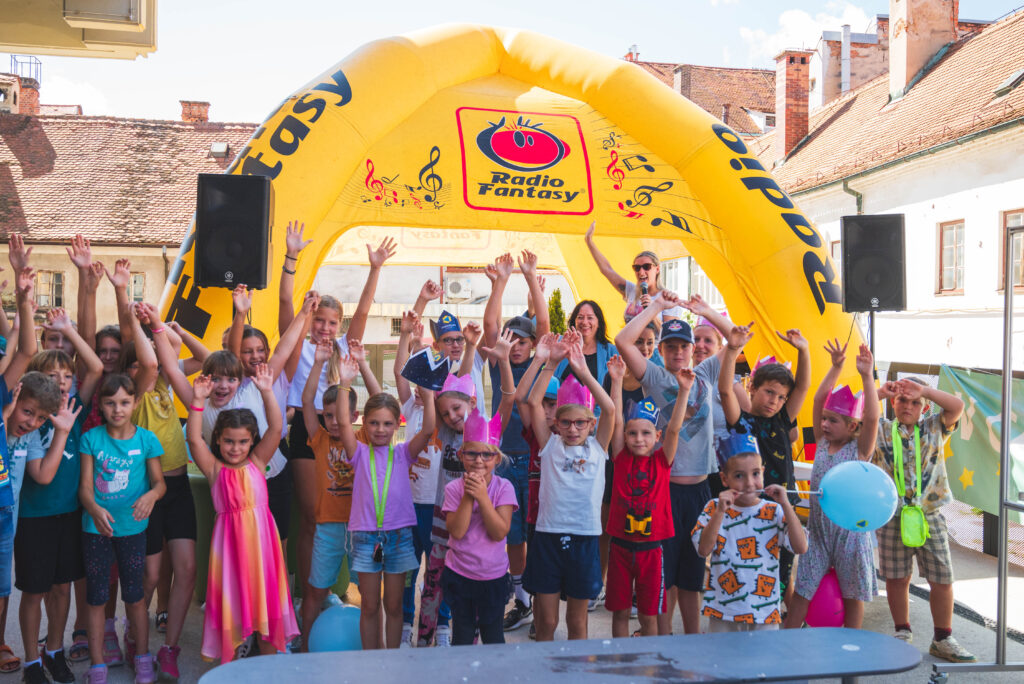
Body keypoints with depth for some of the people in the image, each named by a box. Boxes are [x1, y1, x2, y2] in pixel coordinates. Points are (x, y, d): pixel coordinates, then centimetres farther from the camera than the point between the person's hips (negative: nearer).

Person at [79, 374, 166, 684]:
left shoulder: (146, 439, -4)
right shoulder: (91, 438, -4)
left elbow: (159, 482, -2)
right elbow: (85, 485, -6)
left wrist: (151, 495, -26)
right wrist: (94, 509, -26)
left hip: (132, 527, 0)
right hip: (95, 527, 1)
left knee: (134, 595, 11)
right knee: (96, 597, 9)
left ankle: (143, 658, 27)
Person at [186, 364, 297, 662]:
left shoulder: (257, 463, 4)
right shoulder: (215, 468, 1)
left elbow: (275, 429, -5)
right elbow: (194, 439, -12)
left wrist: (267, 392, -13)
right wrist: (198, 402, -18)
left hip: (260, 536, 2)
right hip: (230, 538, -2)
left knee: (266, 599, 11)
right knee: (231, 604, 7)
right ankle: (228, 665, 24)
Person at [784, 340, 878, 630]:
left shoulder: (859, 449, -5)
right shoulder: (822, 443, 5)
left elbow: (872, 418, -21)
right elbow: (819, 399, 0)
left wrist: (867, 377, -24)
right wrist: (836, 367, -4)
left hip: (850, 529, -3)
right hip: (818, 530, 3)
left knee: (852, 596, 12)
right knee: (801, 591, 4)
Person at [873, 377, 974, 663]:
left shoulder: (934, 428, 7)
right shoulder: (880, 430, 3)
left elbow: (957, 406, -9)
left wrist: (922, 390, -15)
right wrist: (881, 392, -13)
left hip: (930, 518, 1)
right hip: (892, 518, -1)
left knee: (942, 579, 5)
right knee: (896, 578, 8)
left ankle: (943, 640, 20)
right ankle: (903, 633, 26)